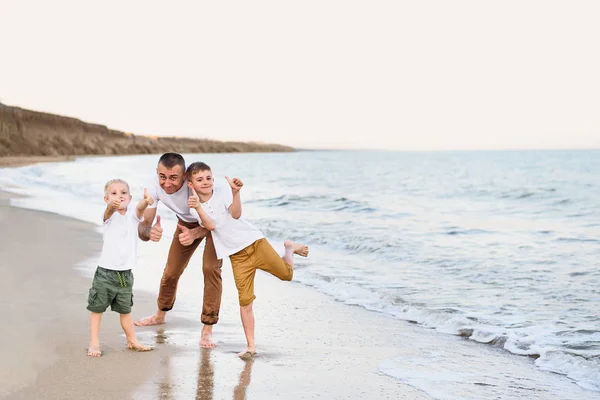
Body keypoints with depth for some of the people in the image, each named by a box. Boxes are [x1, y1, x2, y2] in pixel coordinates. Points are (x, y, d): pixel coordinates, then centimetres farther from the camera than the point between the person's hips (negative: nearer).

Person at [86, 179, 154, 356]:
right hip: (105, 273, -3)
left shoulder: (133, 216, 1)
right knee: (97, 308, 2)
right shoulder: (110, 215, -7)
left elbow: (140, 208, -21)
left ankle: (132, 341, 28)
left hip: (126, 274, 3)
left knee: (125, 310, 17)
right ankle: (94, 343, 11)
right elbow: (109, 209, -31)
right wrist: (112, 205, -57)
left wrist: (145, 202, -46)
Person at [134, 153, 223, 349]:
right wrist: (149, 231, -55)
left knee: (211, 268, -20)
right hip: (187, 222, 4)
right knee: (171, 271, 11)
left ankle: (207, 330, -11)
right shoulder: (154, 187, -30)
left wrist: (195, 233, -55)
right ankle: (160, 315, 38)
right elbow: (143, 225, -30)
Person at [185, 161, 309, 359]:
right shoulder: (195, 206, 1)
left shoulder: (222, 191, -5)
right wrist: (198, 208, -32)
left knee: (286, 274, -3)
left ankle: (290, 248, 30)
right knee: (245, 301, -4)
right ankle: (251, 346, 3)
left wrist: (235, 193, -36)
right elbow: (211, 225, -17)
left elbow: (236, 214, -20)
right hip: (237, 255, 1)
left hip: (253, 241, -1)